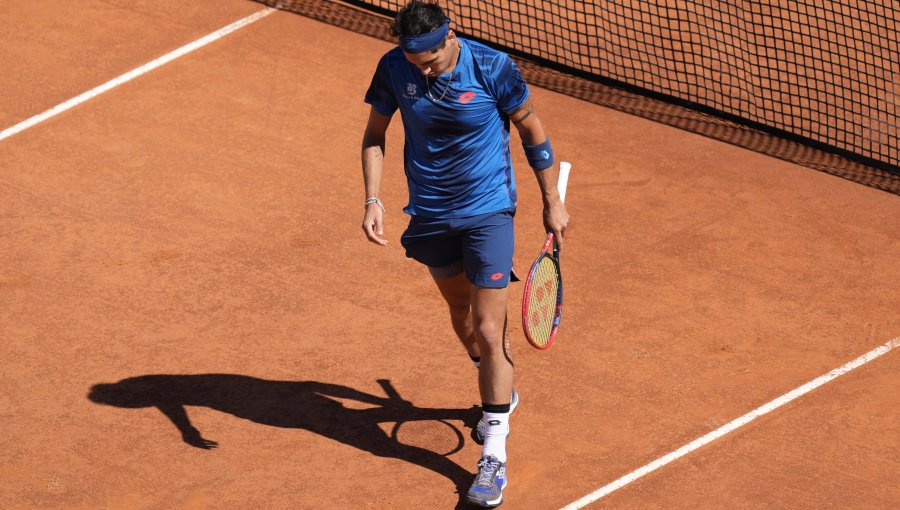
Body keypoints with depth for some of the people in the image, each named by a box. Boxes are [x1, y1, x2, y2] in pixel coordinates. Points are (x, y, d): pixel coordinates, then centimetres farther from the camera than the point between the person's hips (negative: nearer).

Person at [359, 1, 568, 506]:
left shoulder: (493, 68, -19)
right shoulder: (394, 68, -12)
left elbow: (533, 131, -4)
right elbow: (375, 135, 2)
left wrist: (553, 201, 0)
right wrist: (373, 200, -11)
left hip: (489, 212, -4)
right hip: (431, 216, 4)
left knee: (489, 331, -10)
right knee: (462, 315, 22)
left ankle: (495, 457, -5)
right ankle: (501, 394, 49)